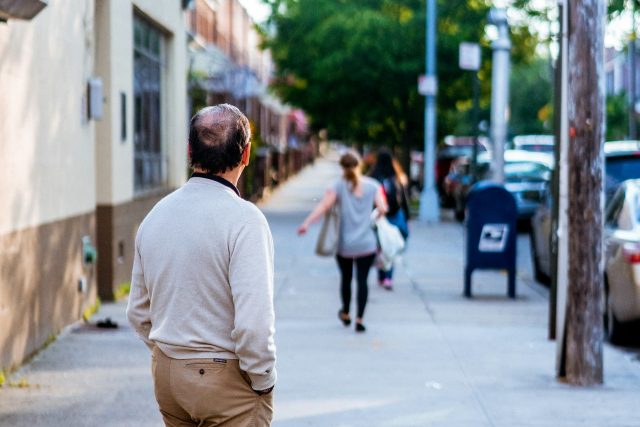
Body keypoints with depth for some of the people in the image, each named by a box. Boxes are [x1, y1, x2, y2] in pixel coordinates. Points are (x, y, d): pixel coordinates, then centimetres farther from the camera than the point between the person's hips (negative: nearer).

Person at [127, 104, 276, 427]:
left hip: (167, 375, 7)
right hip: (226, 378, -7)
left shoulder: (156, 215, 5)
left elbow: (138, 313, 13)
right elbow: (253, 321, -22)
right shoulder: (243, 219, -17)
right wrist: (263, 383, -10)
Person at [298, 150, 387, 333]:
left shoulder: (339, 185, -4)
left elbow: (324, 205, -16)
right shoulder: (372, 185, 0)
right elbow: (382, 209, -6)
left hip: (345, 244, 0)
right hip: (367, 244, 0)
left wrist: (307, 222, -20)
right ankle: (359, 319, -8)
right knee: (362, 279, 1)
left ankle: (346, 313, 36)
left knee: (346, 278, 18)